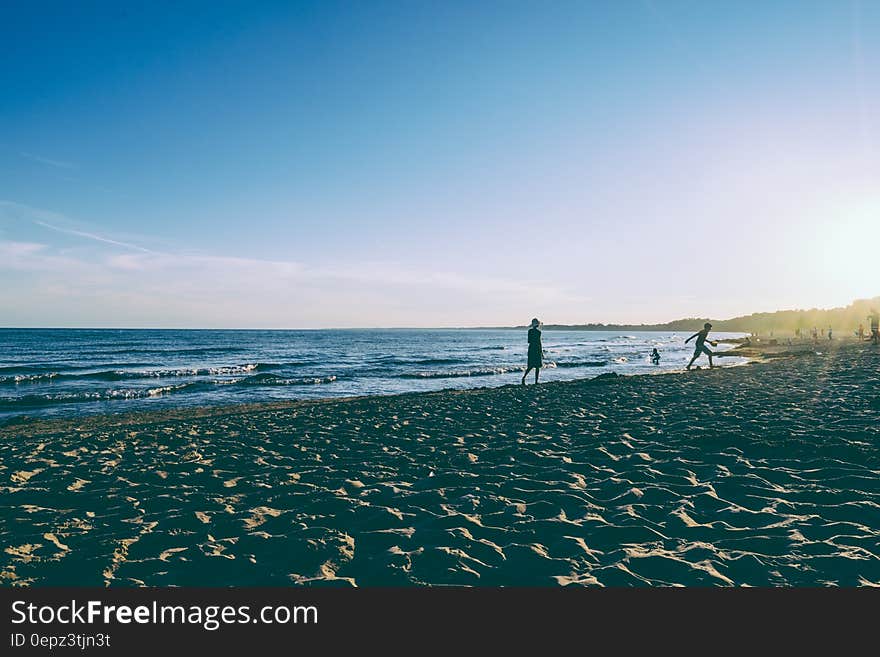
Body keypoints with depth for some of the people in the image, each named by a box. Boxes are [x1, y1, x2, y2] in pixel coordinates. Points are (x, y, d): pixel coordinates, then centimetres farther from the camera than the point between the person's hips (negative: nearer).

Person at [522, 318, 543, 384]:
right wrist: (541, 352, -8)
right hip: (537, 349, -6)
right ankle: (536, 381, 5)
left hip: (531, 348, 6)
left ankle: (524, 377, -10)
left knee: (531, 365, 9)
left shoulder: (530, 330, 7)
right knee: (537, 366, 3)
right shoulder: (538, 331, -12)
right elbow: (539, 342, -13)